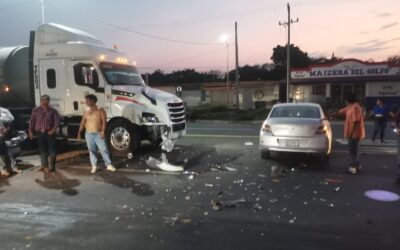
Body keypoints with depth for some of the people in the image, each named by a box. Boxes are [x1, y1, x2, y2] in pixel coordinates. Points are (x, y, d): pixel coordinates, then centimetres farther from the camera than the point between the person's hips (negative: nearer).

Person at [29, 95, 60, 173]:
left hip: (49, 133, -1)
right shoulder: (35, 110, 8)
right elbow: (31, 121, 7)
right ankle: (44, 166, 21)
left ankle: (52, 166, 12)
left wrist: (53, 130, -17)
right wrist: (30, 131, 0)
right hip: (40, 133, 2)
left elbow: (57, 121, -5)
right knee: (42, 150, 9)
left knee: (52, 150, -1)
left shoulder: (53, 111, 2)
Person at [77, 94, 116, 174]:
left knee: (104, 149, -4)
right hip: (89, 134, 4)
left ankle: (109, 165, 4)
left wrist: (103, 131, -21)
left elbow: (104, 121, -10)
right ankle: (94, 166, 15)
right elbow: (82, 123, 13)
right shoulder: (86, 112, 11)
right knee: (91, 150, 7)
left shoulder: (100, 110, -3)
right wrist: (79, 132, 6)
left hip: (99, 134, -4)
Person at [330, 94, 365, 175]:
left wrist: (354, 133, -23)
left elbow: (357, 121, -23)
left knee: (353, 150, -5)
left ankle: (353, 168, -1)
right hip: (352, 133, 10)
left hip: (354, 133, -10)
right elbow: (339, 112, 19)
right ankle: (357, 165, 27)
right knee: (353, 150, 17)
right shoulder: (349, 107, 12)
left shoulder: (355, 107, -19)